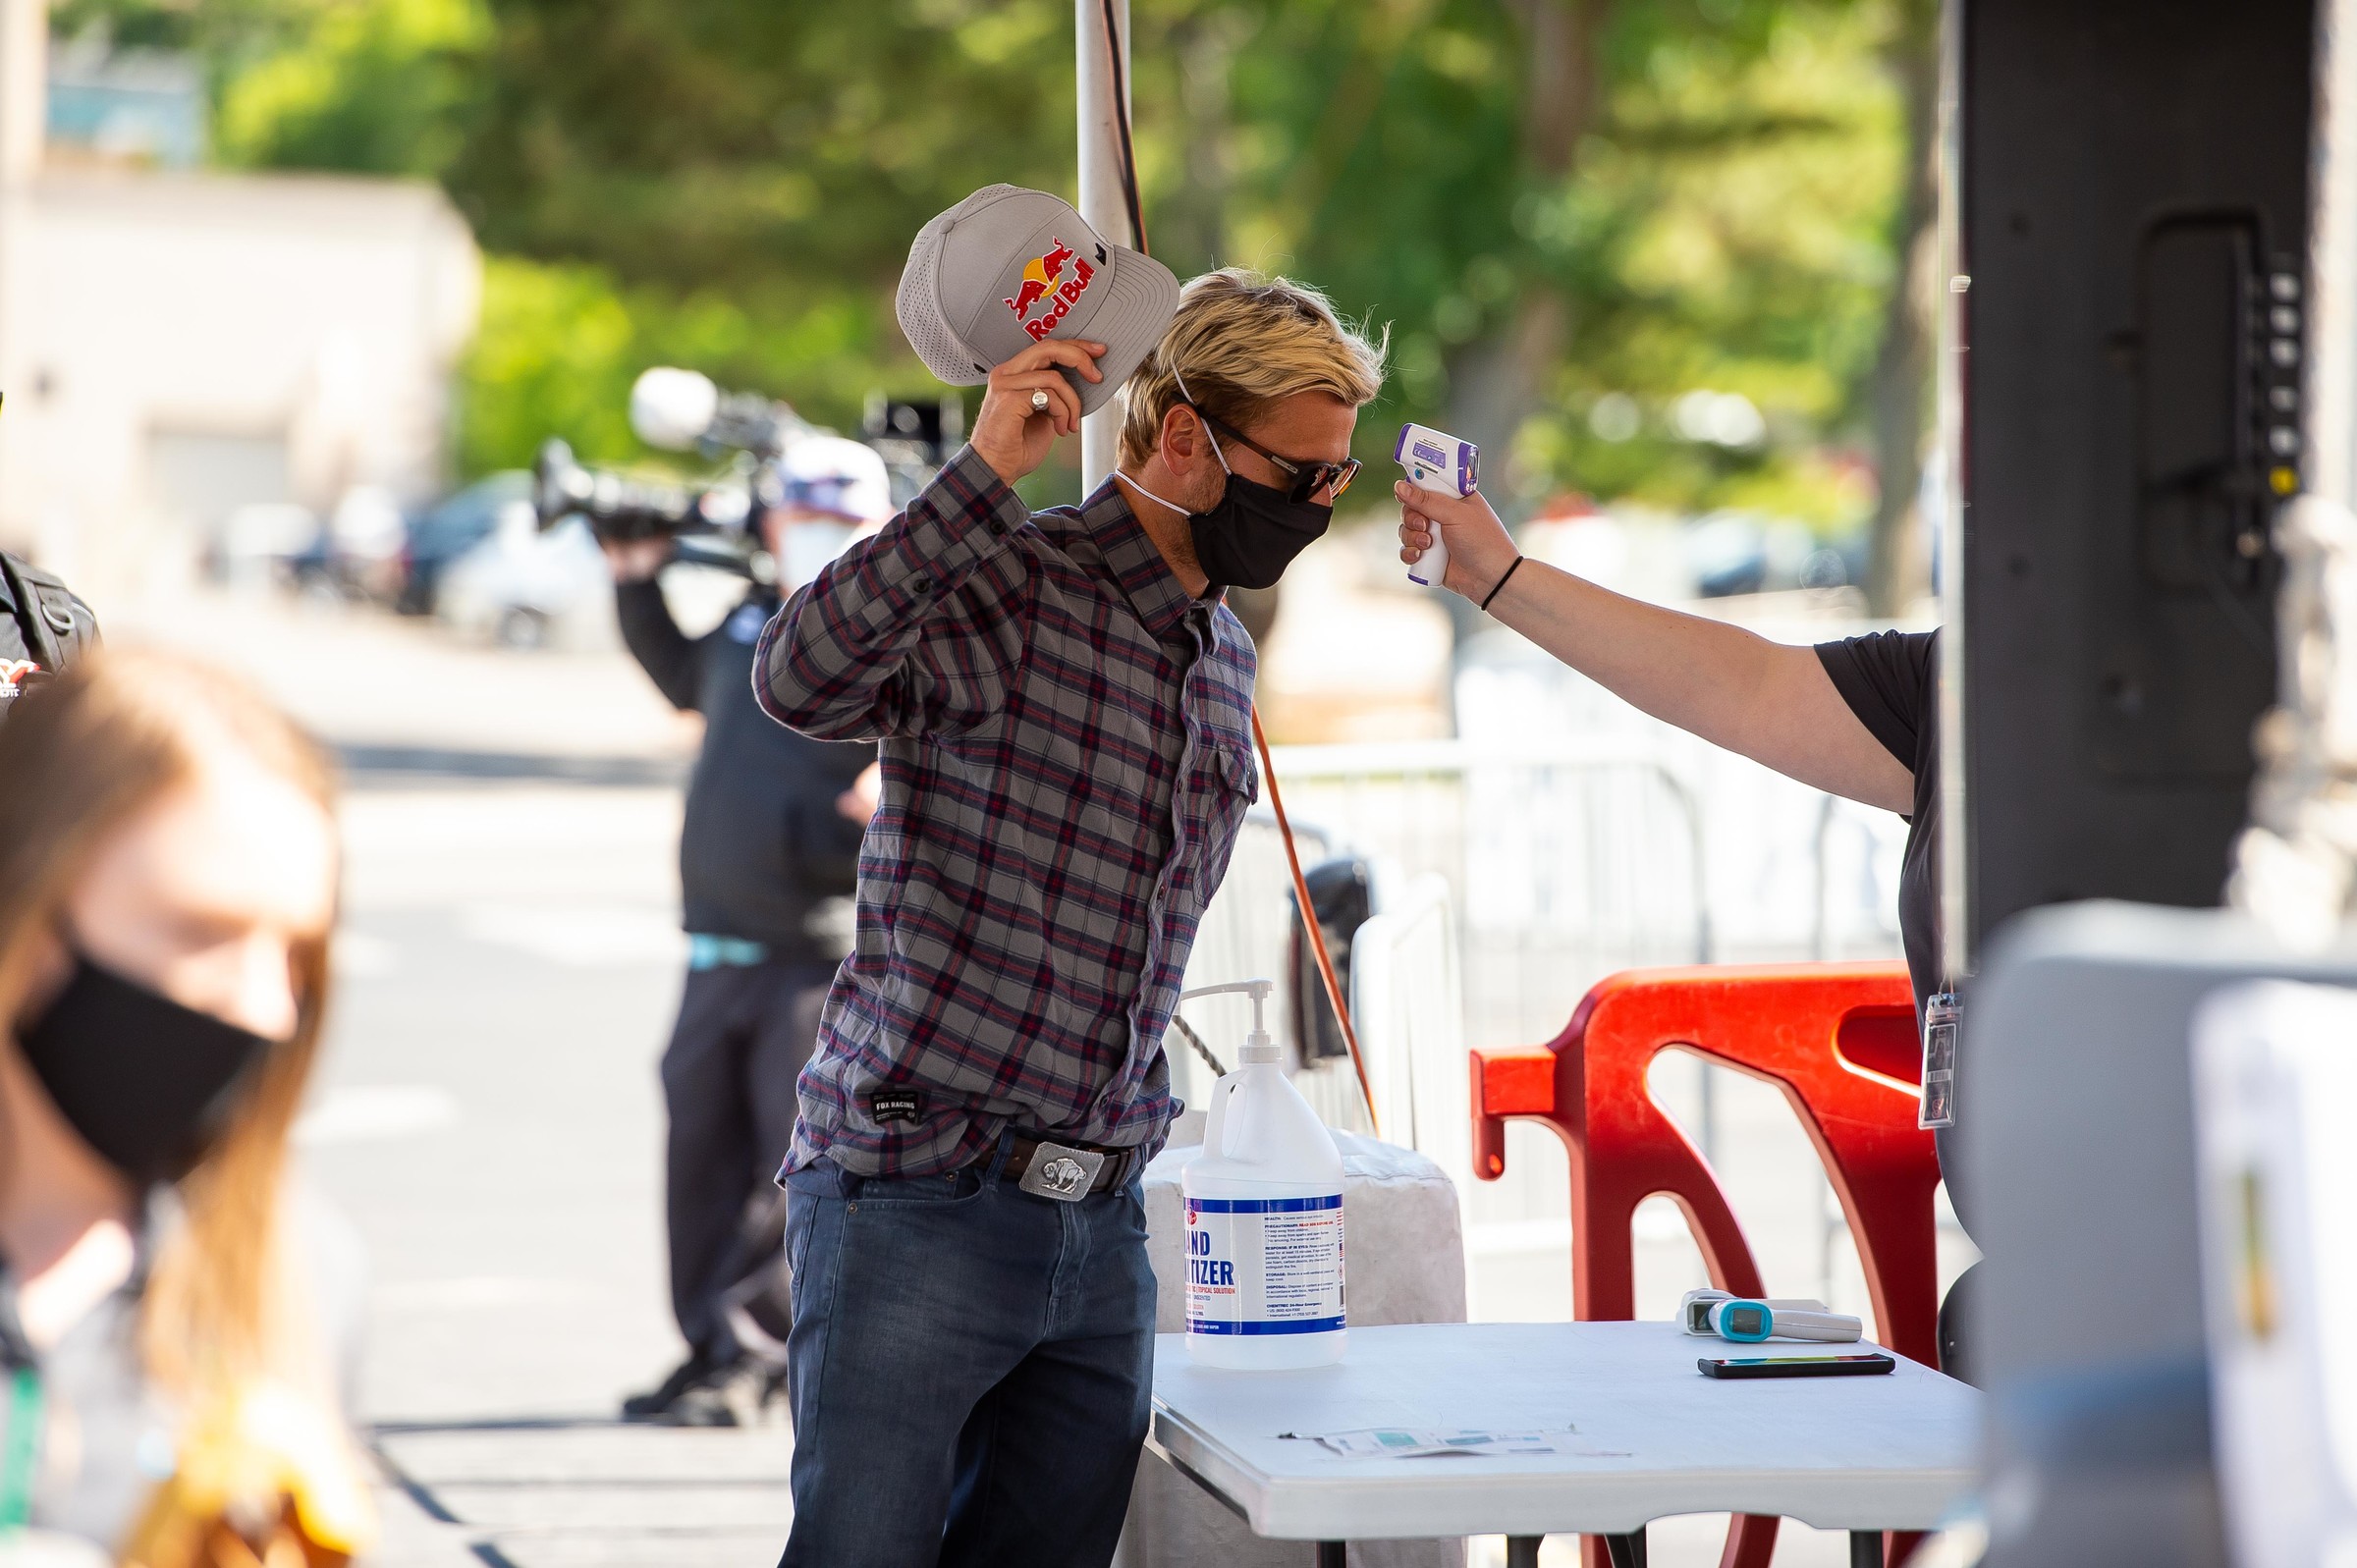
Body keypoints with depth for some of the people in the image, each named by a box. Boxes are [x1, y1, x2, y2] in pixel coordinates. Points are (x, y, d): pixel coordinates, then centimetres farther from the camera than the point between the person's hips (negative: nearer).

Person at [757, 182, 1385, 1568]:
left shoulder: (1226, 662, 16)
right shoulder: (1000, 590, -9)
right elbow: (803, 679, -30)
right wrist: (987, 473, -31)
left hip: (1101, 1229, 7)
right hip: (916, 1202, -7)